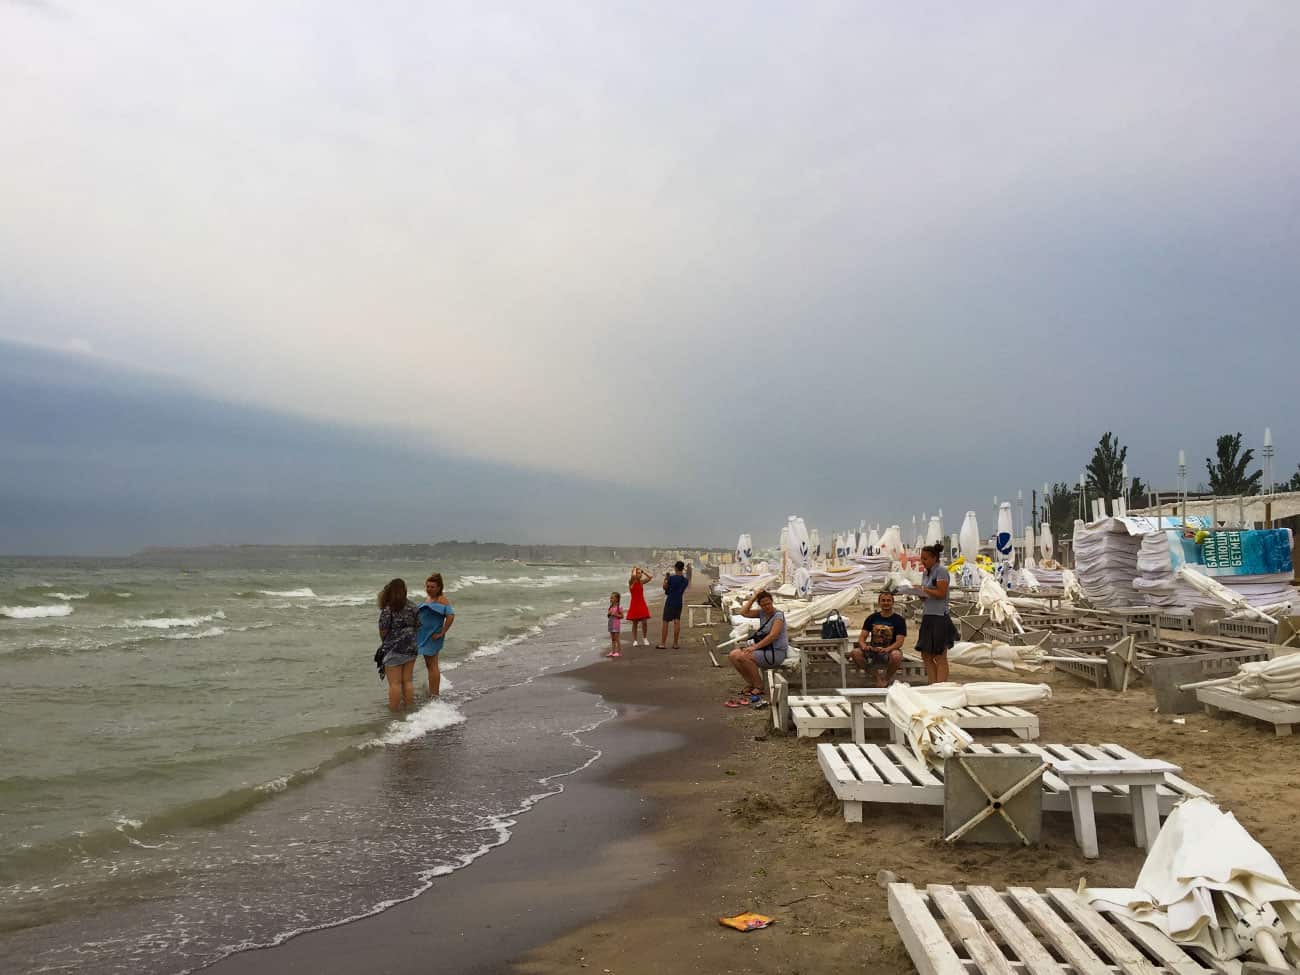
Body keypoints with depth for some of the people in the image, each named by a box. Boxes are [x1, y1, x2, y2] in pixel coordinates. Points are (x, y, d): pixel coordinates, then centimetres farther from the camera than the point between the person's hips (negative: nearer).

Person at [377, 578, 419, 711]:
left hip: (394, 650, -6)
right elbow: (416, 625, 7)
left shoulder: (388, 609, -16)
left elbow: (383, 631, -13)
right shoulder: (411, 606, 1)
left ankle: (394, 709, 9)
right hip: (411, 648, 6)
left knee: (395, 683, 2)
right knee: (408, 680, 15)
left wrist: (385, 642, 8)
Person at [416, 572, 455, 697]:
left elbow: (451, 616, -29)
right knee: (429, 665, 15)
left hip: (433, 638, -9)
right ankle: (431, 692, 24)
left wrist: (442, 633, -24)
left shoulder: (441, 600, -16)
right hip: (424, 637, 9)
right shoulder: (428, 599, 11)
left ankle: (435, 694, 1)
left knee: (432, 666, -4)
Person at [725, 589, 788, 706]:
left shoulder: (778, 615, -12)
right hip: (764, 648, 8)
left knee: (744, 657, -27)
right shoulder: (762, 613, 10)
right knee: (733, 655, -6)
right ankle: (750, 683, 6)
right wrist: (753, 597, -1)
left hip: (776, 652, -8)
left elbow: (773, 636, -22)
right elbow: (744, 612, 5)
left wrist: (755, 647, -26)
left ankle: (758, 687, -10)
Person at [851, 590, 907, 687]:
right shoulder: (872, 618, 8)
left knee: (896, 656, -38)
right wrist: (864, 646, -22)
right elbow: (862, 637, 3)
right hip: (872, 651, 3)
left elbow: (899, 642, -11)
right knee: (855, 653, -26)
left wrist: (886, 649, -31)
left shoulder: (899, 620, 0)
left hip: (889, 651, -3)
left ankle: (887, 678, -6)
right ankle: (876, 676, -5)